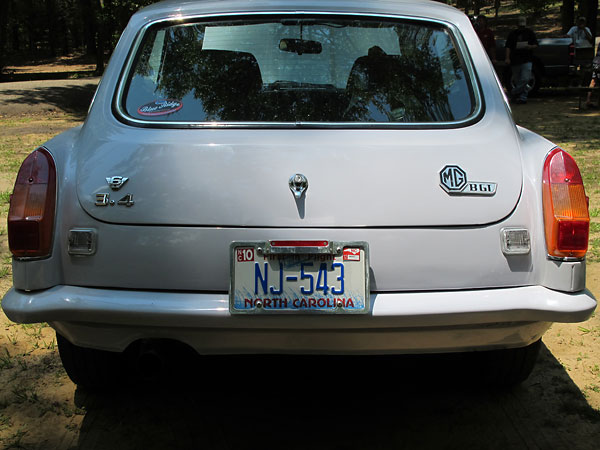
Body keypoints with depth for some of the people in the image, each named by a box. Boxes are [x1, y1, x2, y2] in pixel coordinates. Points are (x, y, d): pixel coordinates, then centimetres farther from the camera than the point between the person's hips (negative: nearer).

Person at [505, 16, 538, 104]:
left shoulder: (530, 33, 12)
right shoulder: (512, 34, 12)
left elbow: (536, 45, 11)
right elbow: (508, 47, 6)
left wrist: (530, 47, -12)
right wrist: (507, 58, -7)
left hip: (527, 60, -1)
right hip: (515, 60, 1)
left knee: (525, 79, -16)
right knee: (517, 80, 5)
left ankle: (514, 93, -7)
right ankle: (523, 97, 18)